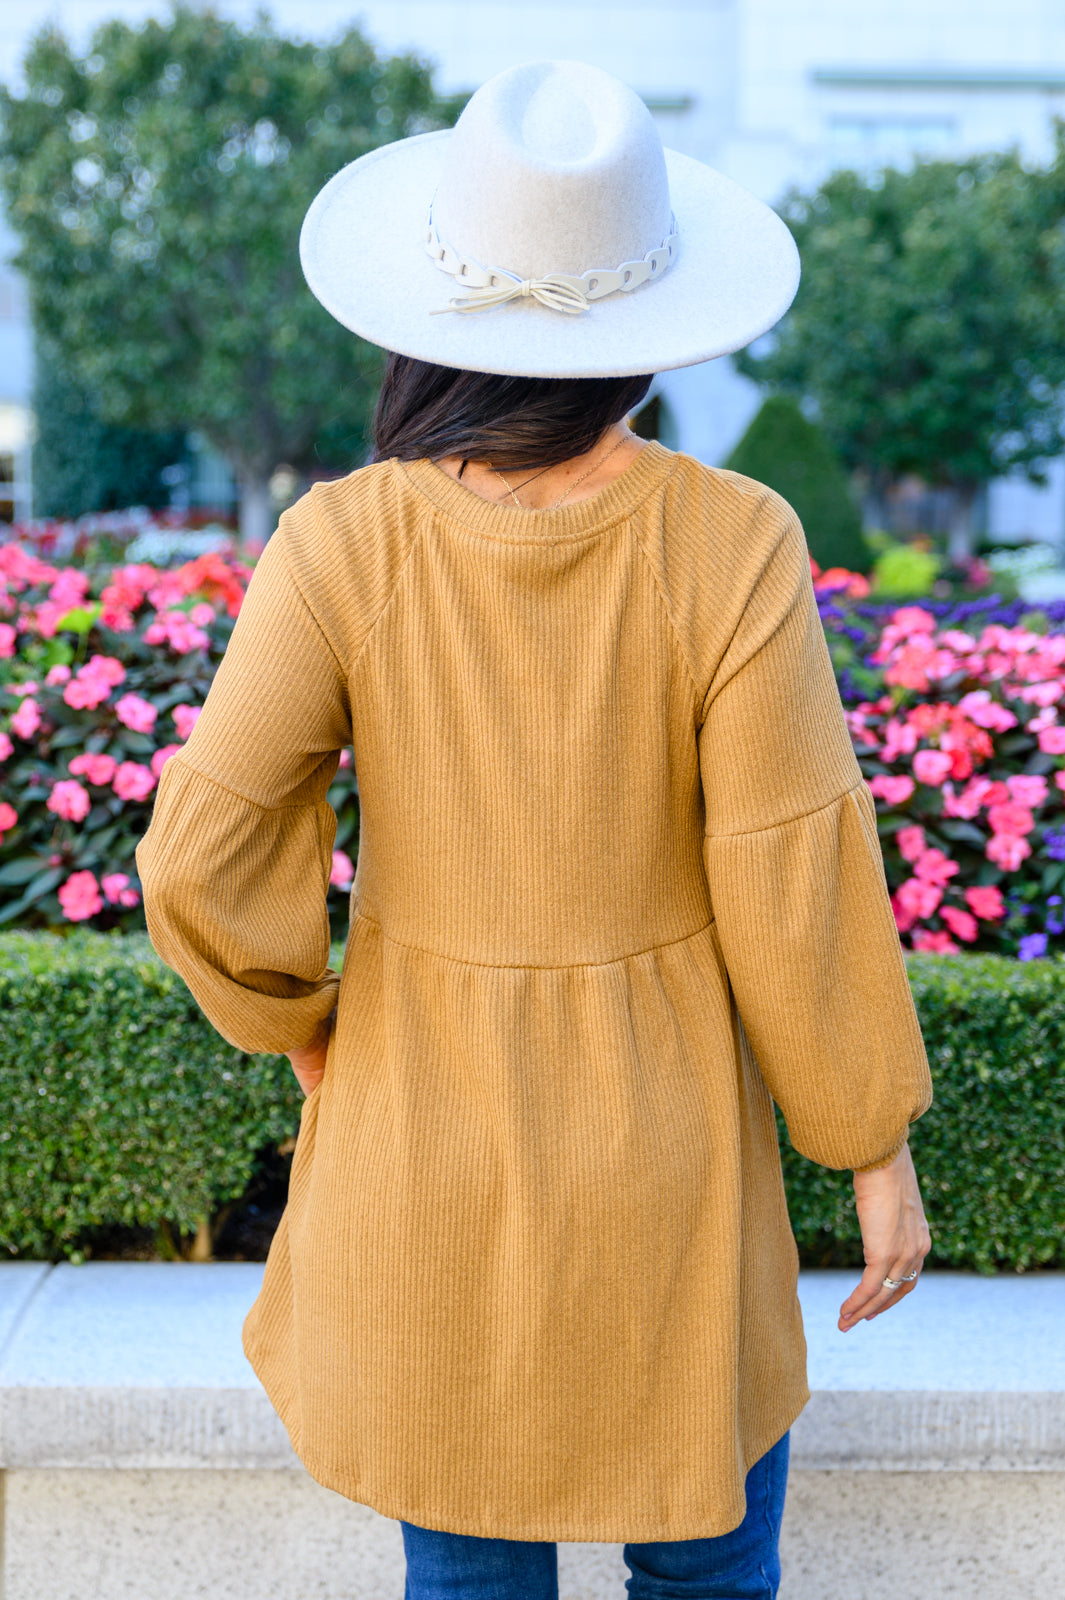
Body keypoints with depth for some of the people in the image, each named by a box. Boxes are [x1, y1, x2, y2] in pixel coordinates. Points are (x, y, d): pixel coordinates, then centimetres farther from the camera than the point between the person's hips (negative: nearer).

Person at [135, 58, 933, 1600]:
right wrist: (877, 1143, -3)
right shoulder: (732, 547, -21)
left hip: (427, 1124, 1)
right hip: (662, 1133, -1)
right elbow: (798, 891, -18)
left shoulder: (342, 545, -19)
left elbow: (205, 858, -19)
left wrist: (298, 1015, 2)